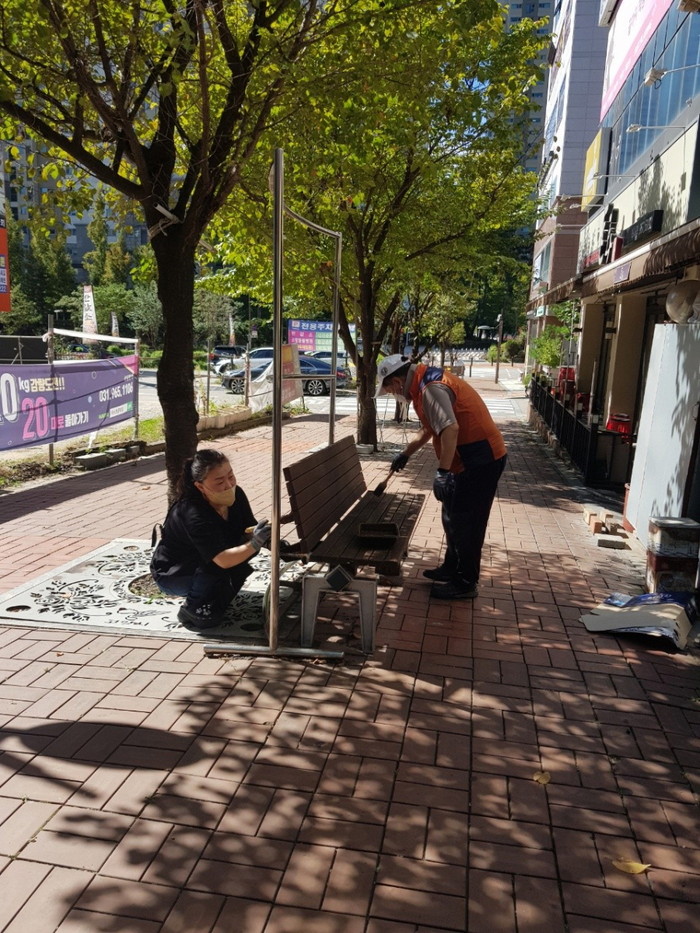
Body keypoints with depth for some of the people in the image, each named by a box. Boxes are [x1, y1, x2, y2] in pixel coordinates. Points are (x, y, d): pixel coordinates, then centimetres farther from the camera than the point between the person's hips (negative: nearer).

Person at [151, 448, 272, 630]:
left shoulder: (235, 495, -15)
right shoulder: (193, 514, -36)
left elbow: (248, 530, -7)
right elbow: (223, 560, -41)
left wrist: (267, 539, -28)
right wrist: (255, 543, -52)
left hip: (203, 567, 8)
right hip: (171, 575, -8)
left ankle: (218, 597, 3)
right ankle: (194, 609, -12)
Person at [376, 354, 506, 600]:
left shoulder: (430, 388, -20)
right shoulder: (428, 382, 14)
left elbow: (450, 428, -33)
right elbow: (429, 427, 28)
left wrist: (442, 472, -34)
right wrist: (405, 453, 36)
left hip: (480, 460, -10)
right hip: (473, 458, 10)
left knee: (464, 521, 0)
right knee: (454, 517, 19)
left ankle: (465, 583, 12)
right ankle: (451, 568, 33)